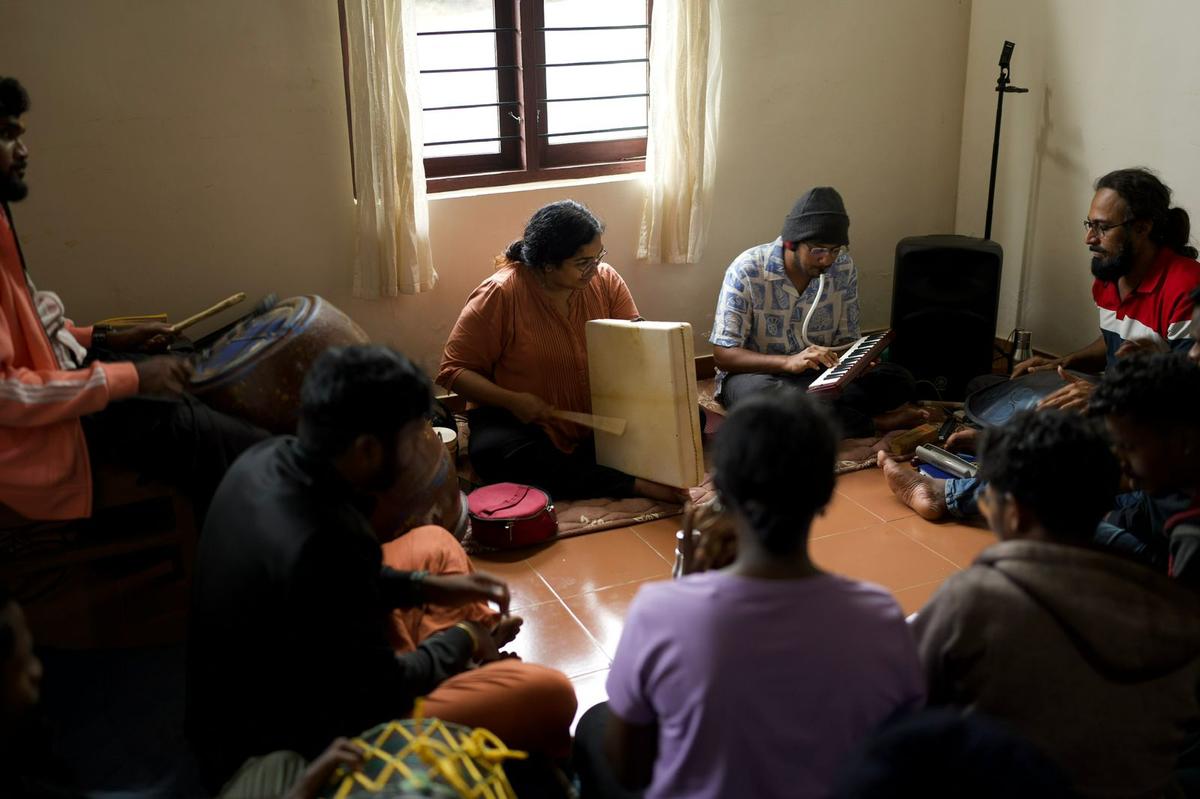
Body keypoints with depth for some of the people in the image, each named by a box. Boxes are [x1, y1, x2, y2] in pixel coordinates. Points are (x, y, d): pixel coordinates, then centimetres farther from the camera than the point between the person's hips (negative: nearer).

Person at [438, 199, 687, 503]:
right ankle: (636, 484, -35)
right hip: (518, 419, -3)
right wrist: (511, 400, -25)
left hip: (599, 418, 4)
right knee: (493, 452, -36)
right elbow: (454, 370, -11)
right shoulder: (499, 294, -15)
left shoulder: (606, 280, -4)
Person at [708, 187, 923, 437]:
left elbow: (846, 340, 4)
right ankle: (872, 422, -22)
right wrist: (789, 362, -34)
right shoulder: (747, 271, -17)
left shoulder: (843, 268, -4)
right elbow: (723, 354, -18)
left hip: (821, 373, 3)